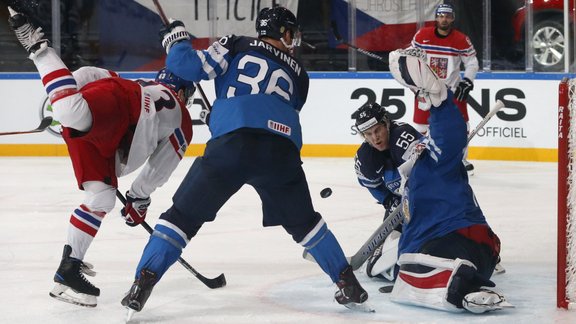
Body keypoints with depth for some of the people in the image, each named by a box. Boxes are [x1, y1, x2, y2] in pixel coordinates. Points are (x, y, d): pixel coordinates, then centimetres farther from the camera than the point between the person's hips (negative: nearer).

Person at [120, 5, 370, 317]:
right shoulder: (297, 74, 30)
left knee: (183, 215, 8)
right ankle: (348, 284, 24)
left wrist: (176, 38, 30)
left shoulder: (235, 46, 19)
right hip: (282, 150, 3)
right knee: (303, 222, 25)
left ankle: (142, 285, -2)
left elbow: (188, 67, 9)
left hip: (232, 143, -3)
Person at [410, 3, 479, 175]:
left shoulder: (462, 40, -7)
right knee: (421, 125, 1)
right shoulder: (422, 35, -7)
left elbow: (472, 63, 1)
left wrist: (467, 82, -11)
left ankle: (461, 159, 17)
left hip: (452, 89, 0)